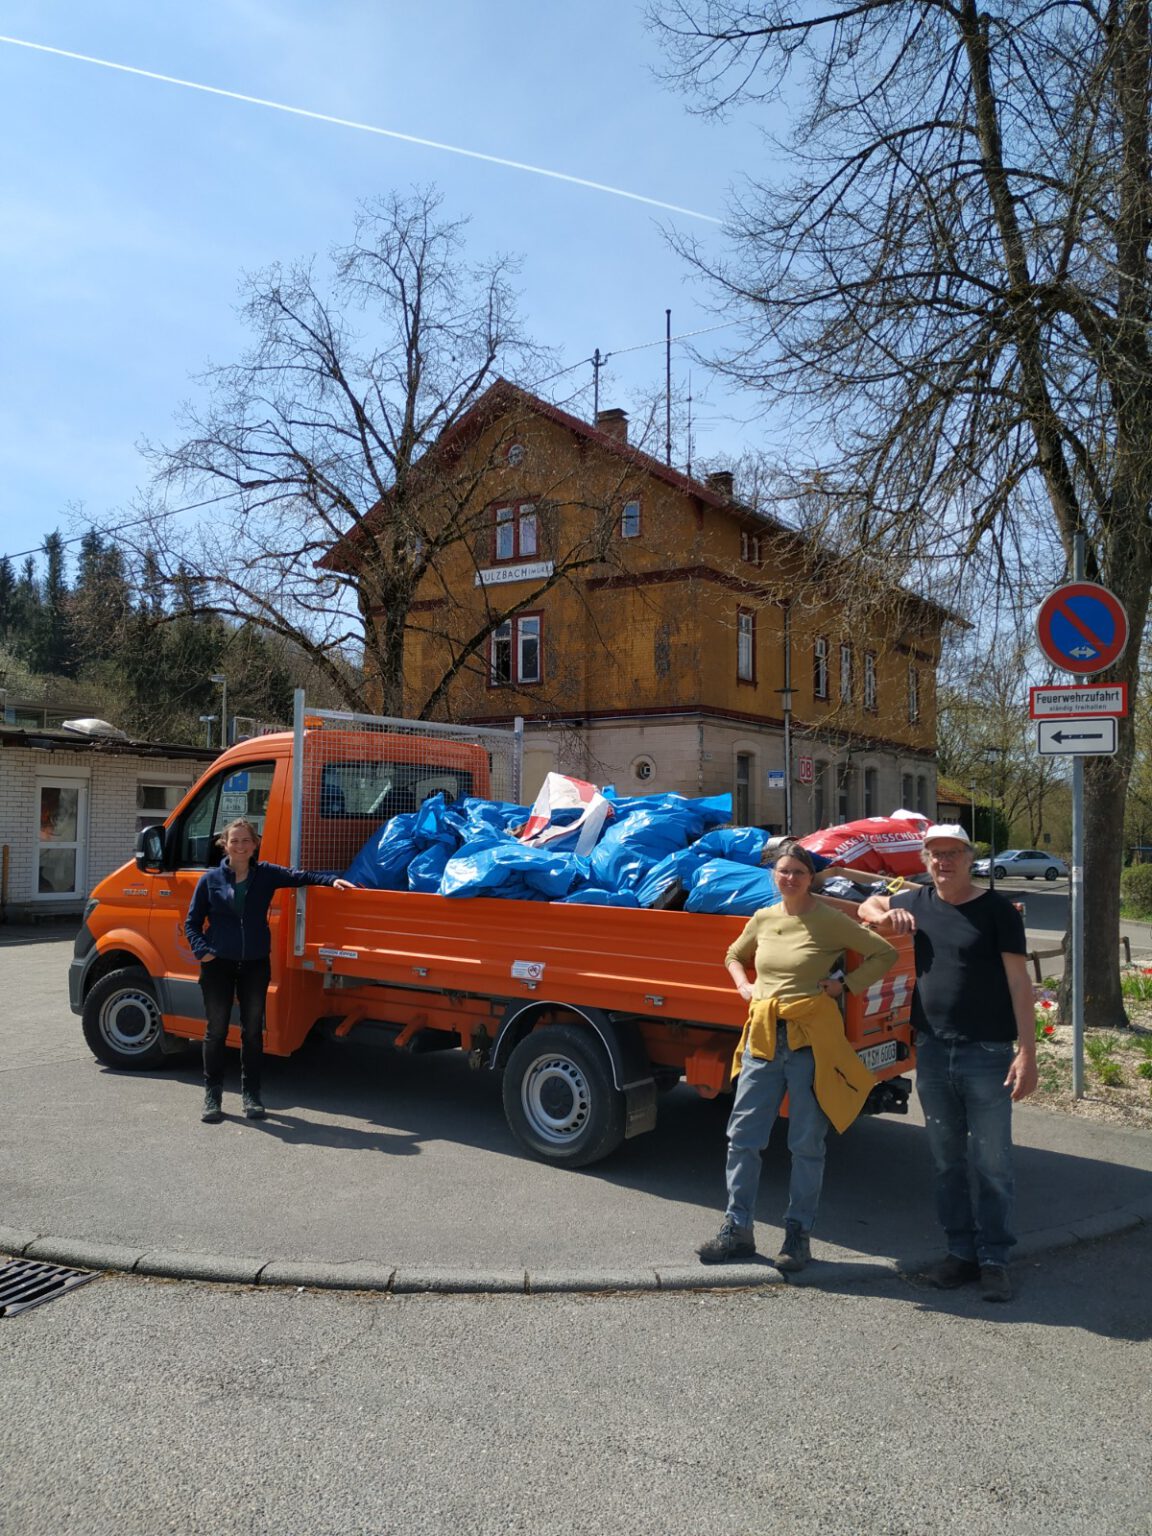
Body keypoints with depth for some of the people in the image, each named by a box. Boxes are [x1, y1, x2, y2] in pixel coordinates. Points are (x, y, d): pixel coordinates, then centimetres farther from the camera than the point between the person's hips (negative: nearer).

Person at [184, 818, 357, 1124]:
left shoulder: (266, 874, 2)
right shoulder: (211, 879, -1)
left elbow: (300, 876, -1)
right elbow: (192, 923, 3)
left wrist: (331, 880, -17)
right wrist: (202, 950, -12)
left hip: (255, 964, 1)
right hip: (218, 964, -1)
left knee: (253, 1030, 9)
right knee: (216, 1030, 4)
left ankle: (251, 1094, 21)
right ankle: (212, 1096, 17)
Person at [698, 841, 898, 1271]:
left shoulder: (830, 921, -5)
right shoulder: (762, 919, 8)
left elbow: (885, 954, -2)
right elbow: (734, 956, 26)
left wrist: (846, 983, -7)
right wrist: (744, 986, 9)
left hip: (811, 1038, -4)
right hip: (763, 1037, 4)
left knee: (806, 1143, 5)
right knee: (742, 1135, 5)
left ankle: (798, 1234, 20)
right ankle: (737, 1229, 17)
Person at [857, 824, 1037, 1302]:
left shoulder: (996, 909, -6)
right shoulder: (917, 902, 7)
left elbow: (1018, 983, -8)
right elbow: (868, 906, 25)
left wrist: (1027, 1051, -15)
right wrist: (885, 915, 0)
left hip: (987, 1054, -4)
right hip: (932, 1052, 4)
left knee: (991, 1164, 3)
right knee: (948, 1161, 12)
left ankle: (994, 1260, 15)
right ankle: (961, 1252, 24)